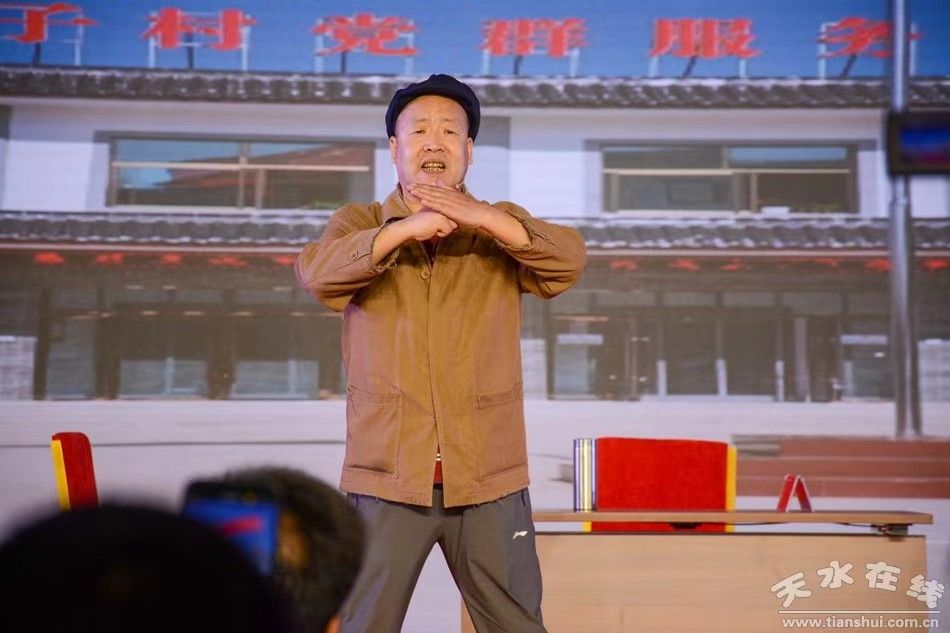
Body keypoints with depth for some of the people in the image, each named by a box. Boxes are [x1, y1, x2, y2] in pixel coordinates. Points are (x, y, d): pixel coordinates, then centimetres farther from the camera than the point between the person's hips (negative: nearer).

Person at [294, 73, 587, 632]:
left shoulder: (502, 227, 11)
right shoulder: (360, 224, 9)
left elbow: (570, 260, -8)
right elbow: (317, 272, -12)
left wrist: (483, 217, -22)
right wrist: (406, 228, -24)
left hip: (490, 477, 1)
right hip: (386, 475, 0)